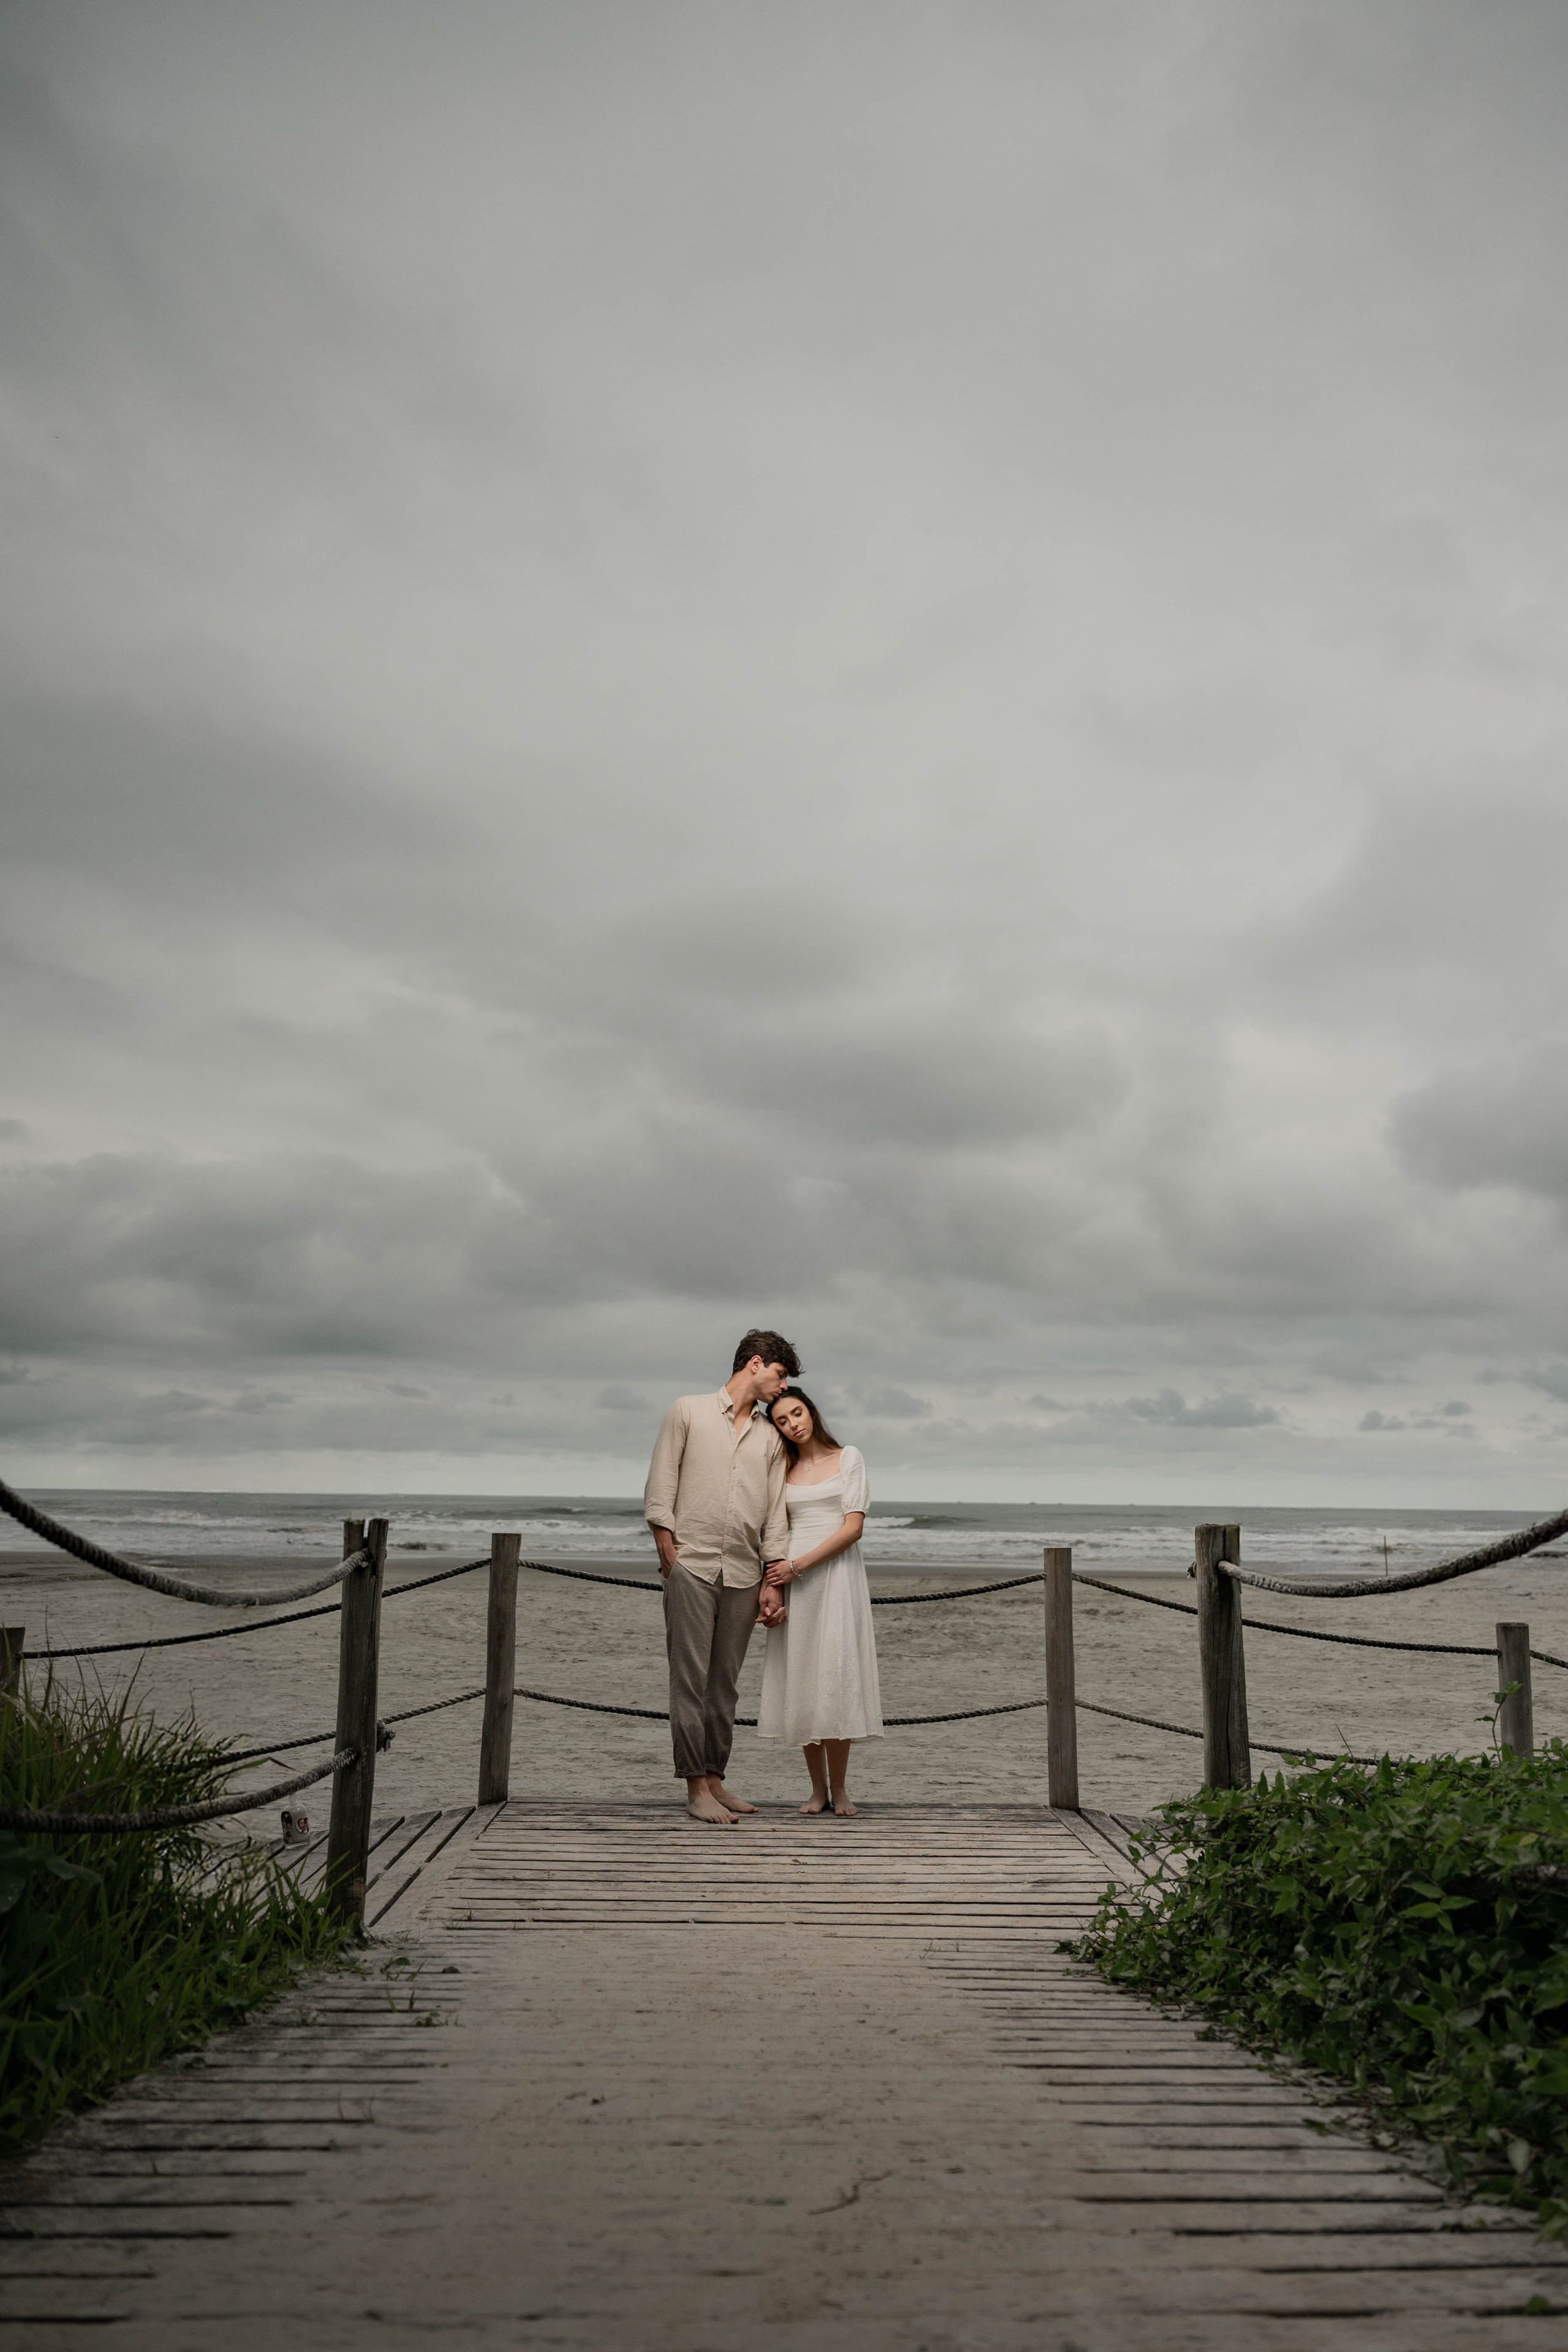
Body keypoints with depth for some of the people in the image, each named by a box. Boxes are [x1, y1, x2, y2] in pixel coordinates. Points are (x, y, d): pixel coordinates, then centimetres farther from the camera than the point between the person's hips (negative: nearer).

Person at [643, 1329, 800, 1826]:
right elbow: (660, 1487, 2)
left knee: (725, 1682, 7)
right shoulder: (688, 1412, 6)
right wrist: (668, 1552, -7)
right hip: (691, 1563, -4)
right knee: (690, 1678, -5)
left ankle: (715, 1777, 15)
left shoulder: (771, 1437, 16)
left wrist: (773, 1581, 7)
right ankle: (695, 1788, -1)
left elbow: (775, 1514, 14)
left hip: (743, 1572, 4)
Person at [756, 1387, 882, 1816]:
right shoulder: (784, 1470, 13)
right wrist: (770, 1586, 2)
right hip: (791, 1579, 3)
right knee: (801, 1681, 0)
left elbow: (853, 1527, -6)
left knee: (834, 1677, -9)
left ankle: (839, 1789, 0)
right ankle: (818, 1789, 7)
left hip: (836, 1572, -3)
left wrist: (798, 1566, -12)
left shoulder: (848, 1458, 3)